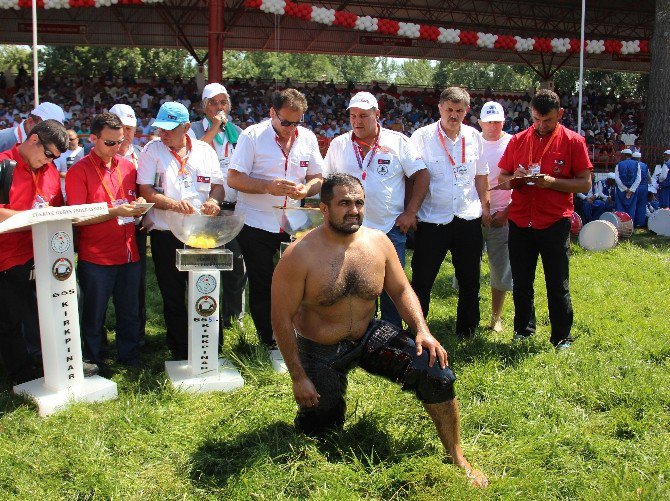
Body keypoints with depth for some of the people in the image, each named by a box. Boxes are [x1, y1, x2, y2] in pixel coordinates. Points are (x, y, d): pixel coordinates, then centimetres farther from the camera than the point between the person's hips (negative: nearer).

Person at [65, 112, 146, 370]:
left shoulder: (128, 167, 10)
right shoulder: (79, 171, -6)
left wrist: (138, 206, 1)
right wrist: (115, 212, -20)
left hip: (129, 254, 5)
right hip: (95, 259, -4)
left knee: (130, 312, 11)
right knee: (94, 315, 6)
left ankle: (129, 357, 27)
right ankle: (93, 365, 22)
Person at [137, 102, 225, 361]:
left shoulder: (205, 151, 8)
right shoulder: (152, 150, 2)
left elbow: (218, 186, 11)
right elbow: (145, 190, -6)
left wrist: (214, 200, -13)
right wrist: (173, 204, -23)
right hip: (165, 235, -1)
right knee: (173, 297, 9)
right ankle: (180, 351, 22)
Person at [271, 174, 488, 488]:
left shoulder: (378, 242, -7)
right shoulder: (299, 256, -21)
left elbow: (401, 290, 3)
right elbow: (282, 318, -17)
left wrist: (422, 330, -15)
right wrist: (298, 378, -18)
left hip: (369, 336, 3)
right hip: (319, 351, -3)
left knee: (435, 369, -16)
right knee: (321, 429, 0)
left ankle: (457, 459, 0)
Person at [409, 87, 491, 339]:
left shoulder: (474, 137, 6)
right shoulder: (422, 137, -6)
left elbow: (481, 175, 15)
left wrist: (484, 207, 14)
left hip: (469, 218, 4)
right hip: (432, 220, -3)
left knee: (470, 279, 12)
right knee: (422, 279, 2)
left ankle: (467, 328, 28)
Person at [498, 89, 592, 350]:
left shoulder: (573, 141, -2)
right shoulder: (518, 140, 7)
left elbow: (585, 183, -4)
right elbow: (501, 177, 12)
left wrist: (552, 182, -18)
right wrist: (514, 178, -10)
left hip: (555, 223, -3)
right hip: (520, 222, 3)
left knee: (558, 285, 4)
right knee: (521, 283, 12)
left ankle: (562, 337, 17)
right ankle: (523, 330, 29)